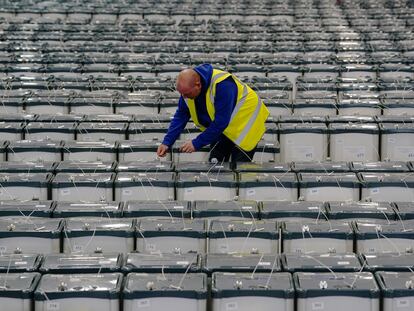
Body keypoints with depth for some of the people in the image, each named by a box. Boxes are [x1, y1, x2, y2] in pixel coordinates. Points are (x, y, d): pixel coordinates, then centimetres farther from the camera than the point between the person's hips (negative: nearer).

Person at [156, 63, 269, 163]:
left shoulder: (222, 85, -37)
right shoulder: (189, 87, -14)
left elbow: (221, 122, -35)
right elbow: (180, 117, -6)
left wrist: (196, 144, -30)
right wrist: (167, 143, -15)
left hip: (245, 121, -7)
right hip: (222, 127, 7)